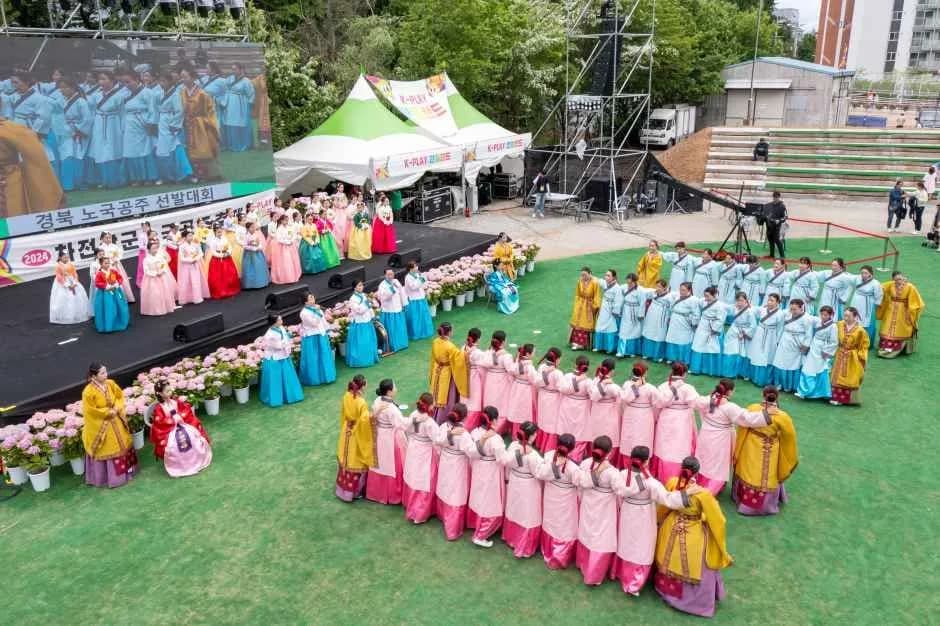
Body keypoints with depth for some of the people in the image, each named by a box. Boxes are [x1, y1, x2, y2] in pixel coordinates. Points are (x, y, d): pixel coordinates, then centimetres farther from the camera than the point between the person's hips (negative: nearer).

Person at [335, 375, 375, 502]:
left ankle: (344, 488, 37)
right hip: (357, 436, -6)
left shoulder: (346, 397, -8)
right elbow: (364, 420, -30)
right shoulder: (361, 403, -29)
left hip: (347, 433, 7)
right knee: (356, 463, 10)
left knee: (347, 460, 22)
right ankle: (355, 491, 24)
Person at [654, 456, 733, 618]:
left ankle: (667, 588, 56)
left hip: (672, 530, 4)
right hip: (694, 535, -4)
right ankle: (697, 601, 40)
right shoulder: (703, 494, -34)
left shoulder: (672, 483, -22)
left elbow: (663, 506, -2)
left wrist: (661, 520, 17)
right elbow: (717, 520, -21)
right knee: (694, 570, 20)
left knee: (671, 560, 31)